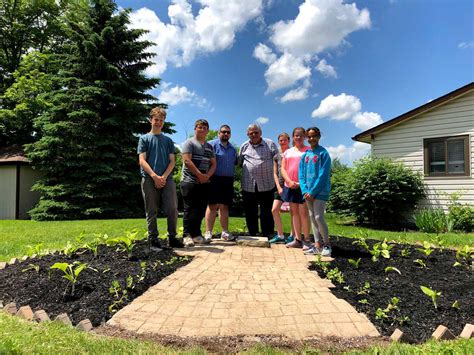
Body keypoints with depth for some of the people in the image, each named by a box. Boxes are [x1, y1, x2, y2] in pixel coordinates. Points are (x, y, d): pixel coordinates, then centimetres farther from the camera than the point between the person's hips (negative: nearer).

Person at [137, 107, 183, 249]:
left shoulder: (168, 140, 18)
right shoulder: (144, 138, 11)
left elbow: (172, 161, 9)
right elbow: (142, 161, 0)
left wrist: (164, 176, -8)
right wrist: (154, 176, -14)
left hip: (167, 179, 2)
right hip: (149, 179, -2)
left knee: (172, 209, -5)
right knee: (151, 211, 1)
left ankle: (172, 238, 8)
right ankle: (153, 240, 10)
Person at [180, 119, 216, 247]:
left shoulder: (209, 146, 19)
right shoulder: (189, 143, 0)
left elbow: (213, 164, 14)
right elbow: (187, 161, -12)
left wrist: (207, 175, -6)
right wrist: (200, 175, -15)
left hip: (204, 183, 6)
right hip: (190, 182, -6)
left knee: (200, 210, 8)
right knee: (189, 210, -5)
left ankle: (196, 235, 16)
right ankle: (187, 236, -1)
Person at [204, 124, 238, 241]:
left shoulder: (232, 148, 19)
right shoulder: (212, 145, -2)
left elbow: (235, 163, 24)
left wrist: (232, 177, 12)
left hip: (228, 181, 6)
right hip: (215, 179, -6)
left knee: (224, 206, 10)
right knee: (212, 206, -6)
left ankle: (225, 232, 16)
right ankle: (208, 233, -1)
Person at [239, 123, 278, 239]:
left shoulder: (270, 144, 2)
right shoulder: (244, 146, 10)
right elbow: (238, 161, 20)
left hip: (266, 185, -3)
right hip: (248, 185, 3)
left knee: (266, 212, 4)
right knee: (250, 212, 10)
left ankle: (267, 236, 15)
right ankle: (252, 234, 24)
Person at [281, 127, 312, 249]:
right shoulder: (288, 152, 15)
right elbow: (283, 169, 9)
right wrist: (289, 182, -7)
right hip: (290, 185, 5)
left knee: (303, 212, -5)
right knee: (294, 212, 9)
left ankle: (306, 240, 5)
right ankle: (297, 239, 17)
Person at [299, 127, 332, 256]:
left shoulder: (323, 153, -6)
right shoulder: (305, 154, 10)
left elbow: (323, 175, -12)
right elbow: (301, 174, 7)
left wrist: (313, 192, -14)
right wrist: (305, 191, -6)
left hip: (320, 191, -6)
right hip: (308, 192, 6)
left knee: (318, 217, -9)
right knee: (312, 217, 8)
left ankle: (327, 244, 8)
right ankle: (317, 246, 16)